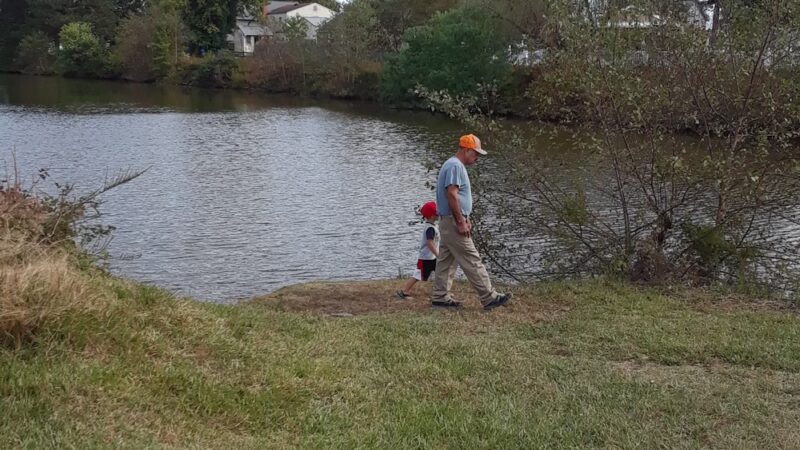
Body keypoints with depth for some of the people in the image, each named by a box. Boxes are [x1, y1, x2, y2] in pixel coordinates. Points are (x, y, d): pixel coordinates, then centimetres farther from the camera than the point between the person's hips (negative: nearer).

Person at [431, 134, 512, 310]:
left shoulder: (457, 166, 18)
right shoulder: (455, 166, -15)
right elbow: (451, 195, -23)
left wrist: (465, 219, 20)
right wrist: (461, 222, -22)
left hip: (448, 222, 11)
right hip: (453, 221, -11)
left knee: (446, 260, 12)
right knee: (472, 261, -7)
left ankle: (439, 296, 16)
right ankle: (489, 297, -5)